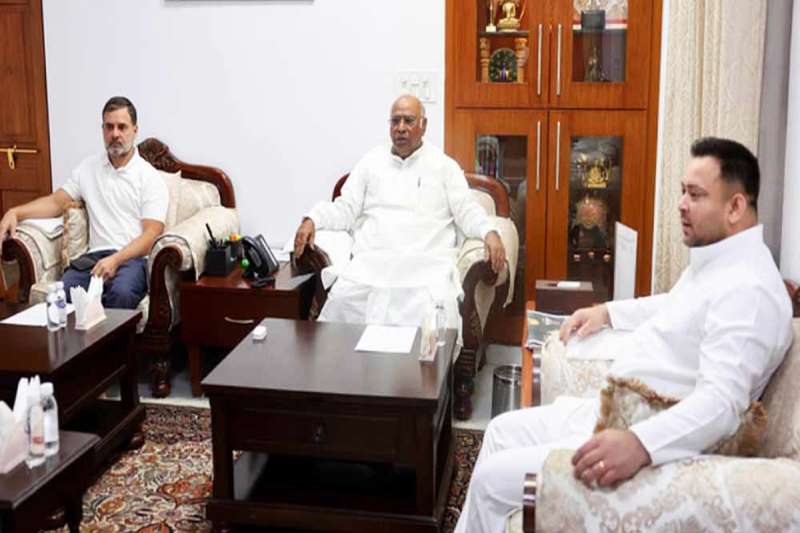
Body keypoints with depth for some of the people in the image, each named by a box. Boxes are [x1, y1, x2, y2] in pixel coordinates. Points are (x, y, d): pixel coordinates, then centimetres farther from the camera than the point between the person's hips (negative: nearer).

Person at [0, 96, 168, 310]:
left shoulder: (151, 178, 2)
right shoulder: (89, 167, 18)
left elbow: (151, 234, -6)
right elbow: (57, 201, 16)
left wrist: (116, 260, -22)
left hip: (132, 258, -3)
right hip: (95, 255, 3)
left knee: (122, 293, -38)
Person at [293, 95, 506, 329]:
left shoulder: (444, 165, 14)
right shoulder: (371, 161, 19)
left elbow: (466, 211, 7)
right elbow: (346, 209, 15)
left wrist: (490, 233, -13)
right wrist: (312, 220, -4)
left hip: (427, 261, -1)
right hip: (372, 259, 2)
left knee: (436, 308, -32)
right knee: (342, 300, -27)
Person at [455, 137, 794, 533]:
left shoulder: (747, 289, -24)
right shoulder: (713, 260, 11)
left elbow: (722, 400, -35)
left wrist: (640, 444, -49)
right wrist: (609, 312, 27)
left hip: (654, 439, -11)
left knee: (493, 479, -14)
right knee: (503, 430, 16)